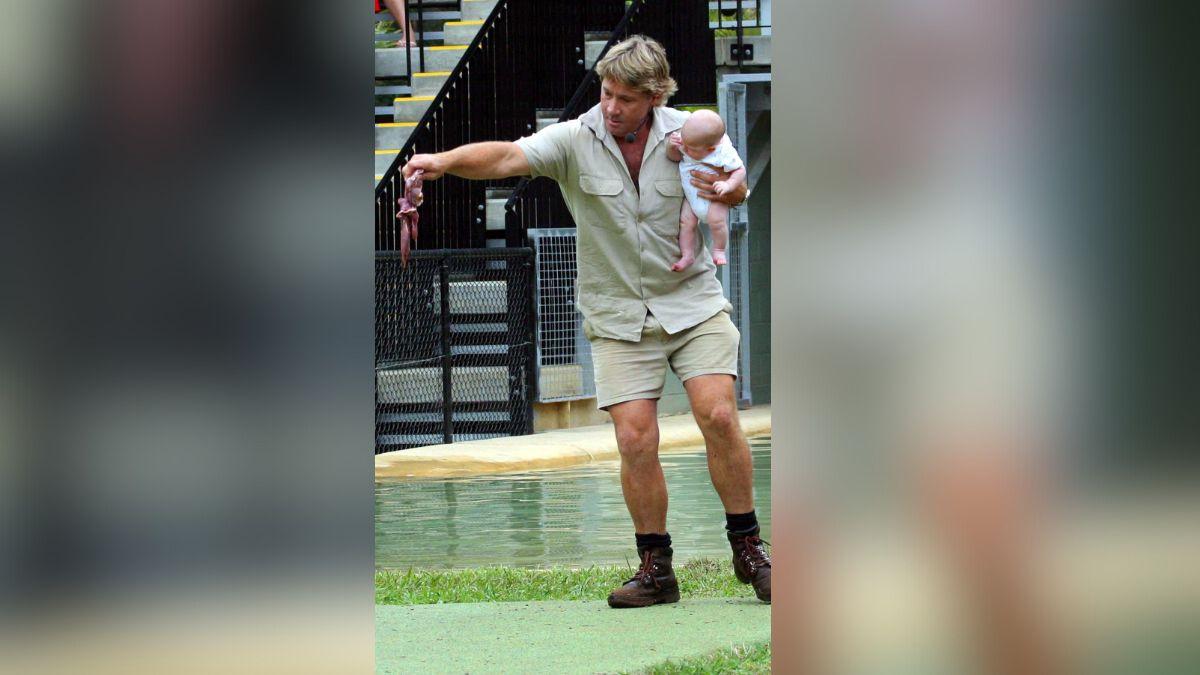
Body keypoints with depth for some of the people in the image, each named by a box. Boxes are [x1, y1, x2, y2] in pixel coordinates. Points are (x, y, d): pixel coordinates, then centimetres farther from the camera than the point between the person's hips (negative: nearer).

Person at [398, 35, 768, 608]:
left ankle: (747, 548, 0)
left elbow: (736, 186, 7)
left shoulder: (685, 134, -4)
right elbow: (507, 157, -24)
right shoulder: (576, 140, -10)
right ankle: (656, 569, 4)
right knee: (635, 438, -10)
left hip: (692, 301, 0)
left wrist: (728, 190, -18)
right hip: (618, 317, 0)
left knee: (718, 415, -15)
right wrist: (444, 161, -43)